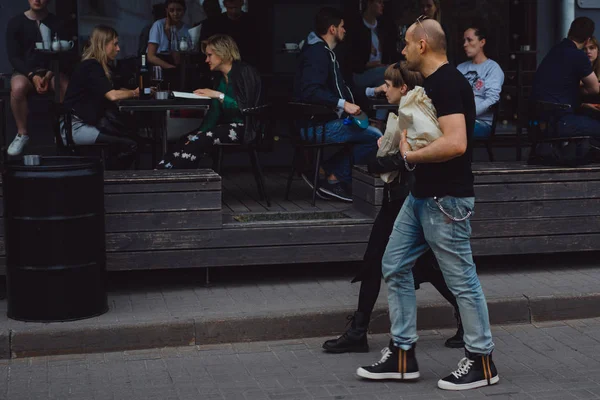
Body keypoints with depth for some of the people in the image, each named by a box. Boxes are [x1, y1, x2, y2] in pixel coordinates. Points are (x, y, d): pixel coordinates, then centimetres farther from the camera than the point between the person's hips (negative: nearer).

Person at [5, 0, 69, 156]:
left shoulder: (55, 22, 2)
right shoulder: (15, 23, -1)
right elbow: (13, 56, -5)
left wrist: (49, 75, -17)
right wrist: (33, 76, -20)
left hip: (51, 71, 1)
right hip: (24, 71, -1)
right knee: (18, 87, -37)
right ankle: (22, 134, -20)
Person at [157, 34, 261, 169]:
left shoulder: (245, 72, -9)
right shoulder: (221, 78, 15)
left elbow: (246, 108, -18)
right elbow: (214, 112, 8)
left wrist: (218, 95, -21)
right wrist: (200, 133, -6)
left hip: (245, 128, -8)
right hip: (228, 125, 8)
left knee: (201, 141, -27)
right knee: (186, 140, -14)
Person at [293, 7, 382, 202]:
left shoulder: (324, 51, 19)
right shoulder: (317, 53, -14)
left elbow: (334, 89, 27)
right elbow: (310, 92, -28)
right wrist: (343, 104, -30)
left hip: (323, 121, 11)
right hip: (317, 126, -11)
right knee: (375, 136, -16)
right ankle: (332, 176, -5)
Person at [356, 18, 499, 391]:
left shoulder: (448, 83, -18)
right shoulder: (435, 82, 13)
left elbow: (455, 143, -29)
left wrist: (411, 156, -16)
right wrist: (408, 138, 10)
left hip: (446, 200, -11)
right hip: (422, 196, 11)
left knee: (462, 279, 0)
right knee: (395, 267, 12)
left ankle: (482, 362, 13)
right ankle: (402, 356, 19)